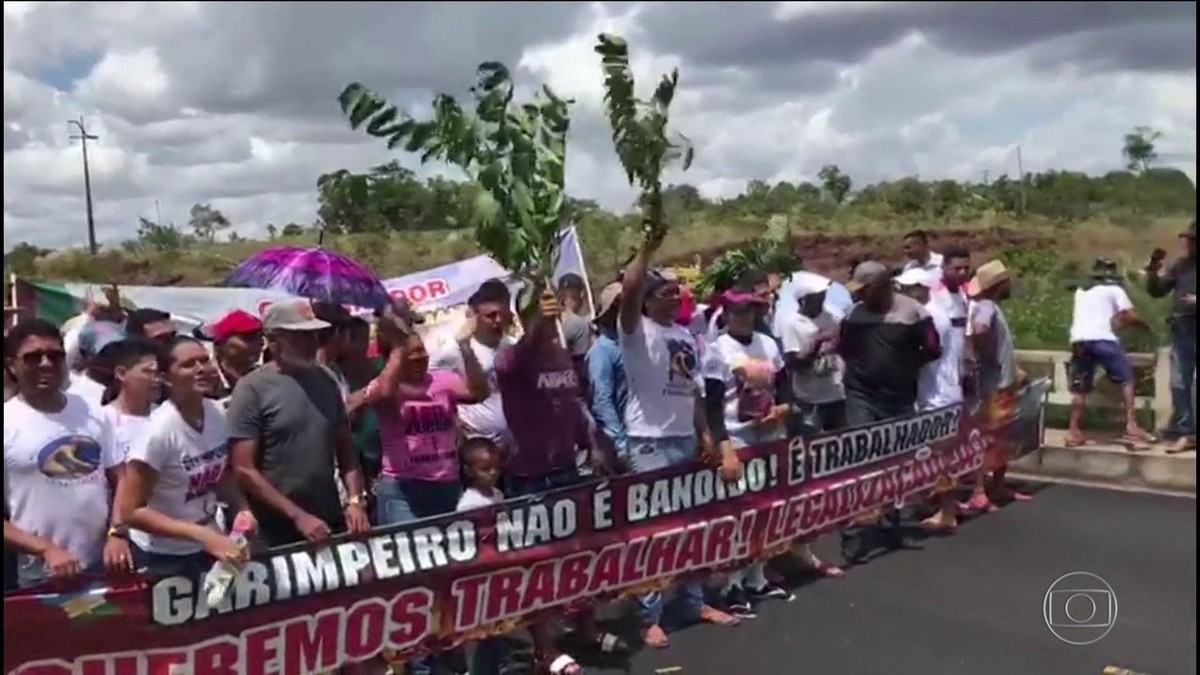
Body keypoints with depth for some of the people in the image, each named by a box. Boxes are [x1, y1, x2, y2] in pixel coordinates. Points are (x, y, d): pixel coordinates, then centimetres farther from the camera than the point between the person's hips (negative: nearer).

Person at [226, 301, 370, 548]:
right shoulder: (252, 389, -9)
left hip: (332, 524, 5)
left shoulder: (325, 382, 7)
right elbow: (243, 470, -12)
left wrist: (355, 500, -3)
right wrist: (297, 516, -15)